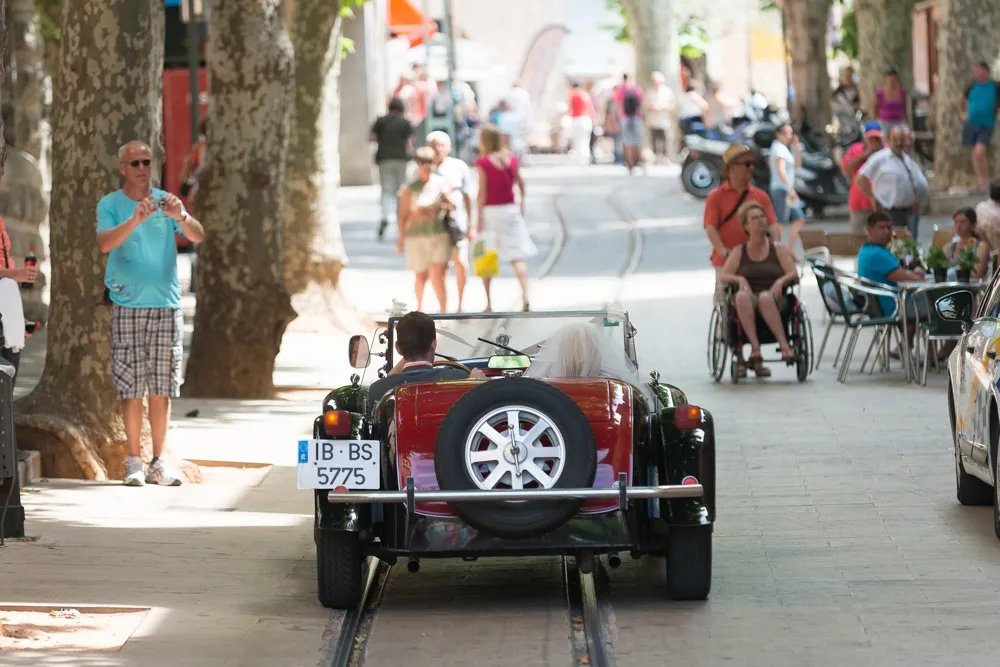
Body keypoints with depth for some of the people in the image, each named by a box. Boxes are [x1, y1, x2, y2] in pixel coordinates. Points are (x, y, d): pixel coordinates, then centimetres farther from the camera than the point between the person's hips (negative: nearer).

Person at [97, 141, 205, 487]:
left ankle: (159, 462, 7)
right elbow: (105, 243, -13)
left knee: (162, 387, 2)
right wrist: (136, 219, -28)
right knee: (131, 387, -4)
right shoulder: (110, 205, 4)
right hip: (127, 305, -2)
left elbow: (198, 237, -3)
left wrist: (180, 216, -24)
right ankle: (133, 461, 1)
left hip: (166, 302, 2)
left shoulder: (166, 201, 9)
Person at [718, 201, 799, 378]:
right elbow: (723, 277, 9)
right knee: (742, 296, -37)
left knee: (765, 297, -39)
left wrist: (781, 281, -17)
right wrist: (739, 279, -13)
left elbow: (794, 274, 6)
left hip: (774, 301, -1)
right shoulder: (738, 252, 20)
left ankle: (784, 345, -48)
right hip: (747, 304, 1)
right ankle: (755, 348, -48)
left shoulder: (779, 251, 18)